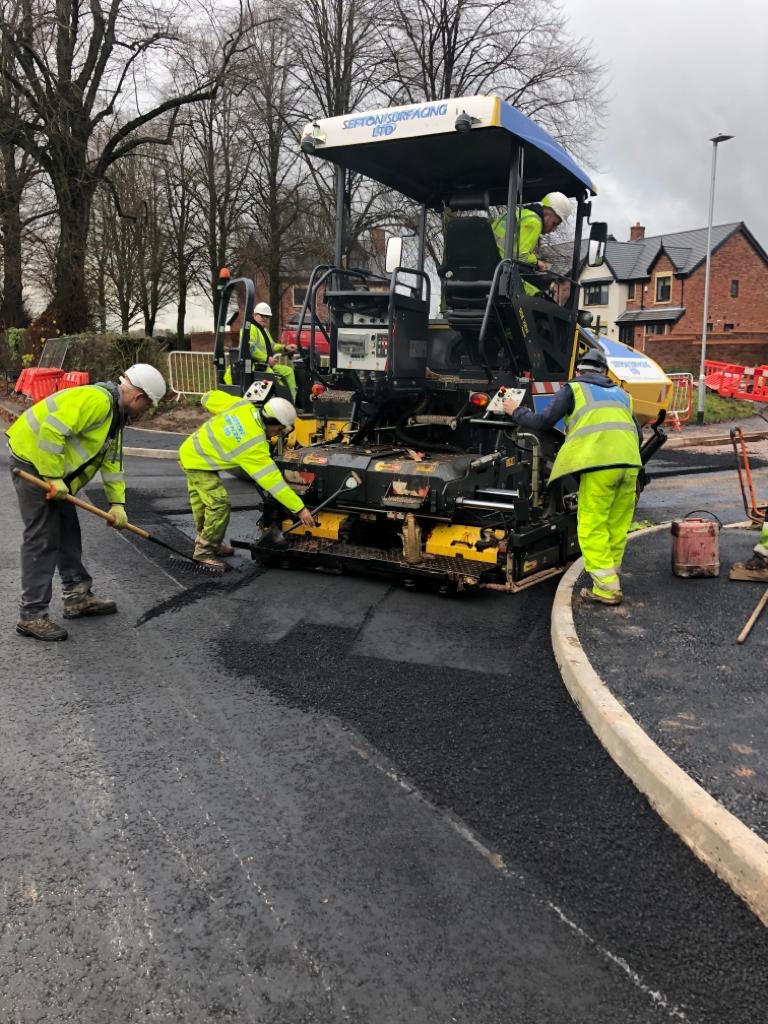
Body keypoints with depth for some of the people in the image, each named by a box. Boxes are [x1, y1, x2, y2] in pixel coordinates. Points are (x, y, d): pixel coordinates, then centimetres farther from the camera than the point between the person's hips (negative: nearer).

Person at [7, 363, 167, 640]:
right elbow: (52, 430, -30)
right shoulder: (97, 400, -23)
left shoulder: (116, 413, 11)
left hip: (55, 468, 11)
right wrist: (54, 477, -25)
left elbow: (112, 461, 15)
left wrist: (117, 503, 10)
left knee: (68, 531, 15)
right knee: (42, 539, -8)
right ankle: (31, 616, -3)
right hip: (34, 461, -10)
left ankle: (77, 596, 25)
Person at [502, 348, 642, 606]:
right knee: (617, 526, 12)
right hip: (629, 463, 6)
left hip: (599, 462, -6)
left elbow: (543, 422, 7)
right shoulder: (620, 394, 30)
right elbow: (638, 434, 26)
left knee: (592, 527, -1)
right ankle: (609, 579, 19)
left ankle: (606, 589, -4)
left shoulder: (573, 389, 14)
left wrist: (515, 412, 23)